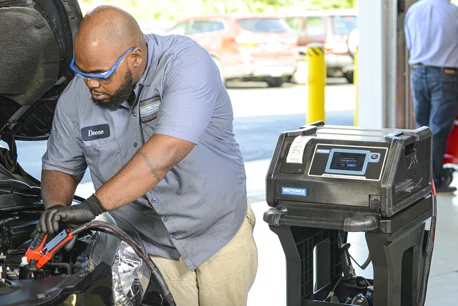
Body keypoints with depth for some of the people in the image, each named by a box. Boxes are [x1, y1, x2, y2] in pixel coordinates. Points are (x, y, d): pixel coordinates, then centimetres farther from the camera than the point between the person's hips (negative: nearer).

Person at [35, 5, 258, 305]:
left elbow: (166, 151, -37)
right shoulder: (75, 98, -9)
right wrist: (57, 208, -17)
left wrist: (94, 205, -40)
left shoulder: (186, 63, -25)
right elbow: (60, 166, 6)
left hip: (221, 237, -2)